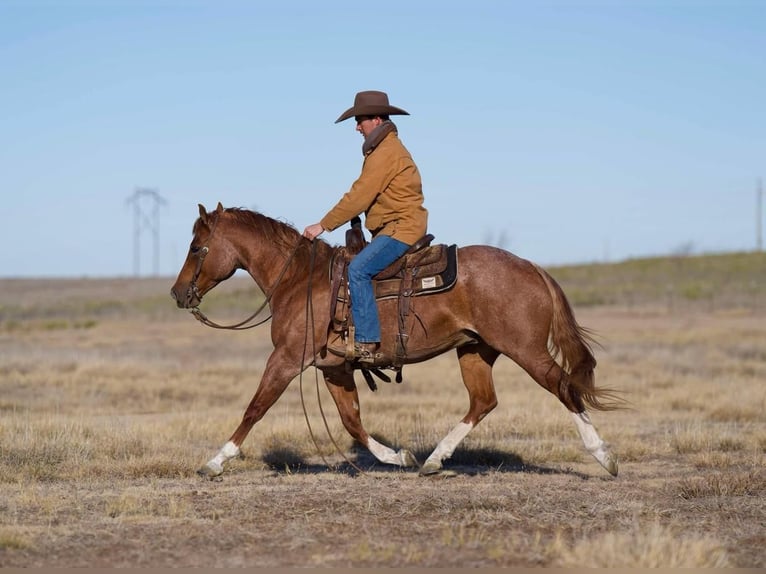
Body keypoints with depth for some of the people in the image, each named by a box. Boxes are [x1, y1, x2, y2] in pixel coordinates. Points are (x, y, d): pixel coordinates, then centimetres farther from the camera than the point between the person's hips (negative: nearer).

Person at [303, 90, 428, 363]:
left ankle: (368, 343, -30)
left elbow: (358, 197, -18)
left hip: (401, 229, -12)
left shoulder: (386, 153, -14)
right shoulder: (386, 149, 20)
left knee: (358, 270, -25)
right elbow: (364, 196, 22)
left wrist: (323, 226, -14)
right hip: (391, 228, 12)